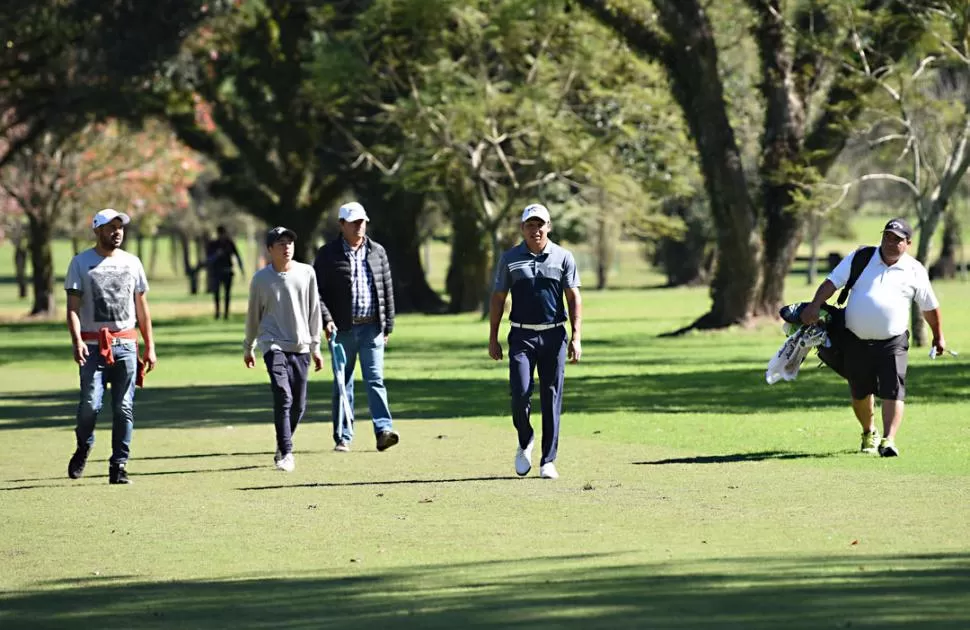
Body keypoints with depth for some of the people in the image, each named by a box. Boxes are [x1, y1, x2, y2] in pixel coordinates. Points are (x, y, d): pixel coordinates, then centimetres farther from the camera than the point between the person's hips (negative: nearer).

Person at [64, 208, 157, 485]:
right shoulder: (81, 263, 2)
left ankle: (119, 466, 6)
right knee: (90, 404, -11)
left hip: (125, 345, 3)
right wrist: (76, 340, -20)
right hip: (93, 345, -3)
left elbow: (142, 308, 15)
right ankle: (83, 448, 18)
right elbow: (73, 306, -5)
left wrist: (150, 347, 9)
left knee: (124, 408, 0)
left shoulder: (131, 262, 12)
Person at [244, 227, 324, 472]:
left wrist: (315, 346, 10)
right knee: (283, 396, -19)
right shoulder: (261, 279, -2)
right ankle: (286, 453, -18)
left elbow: (314, 311, 10)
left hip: (300, 347, 3)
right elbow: (253, 314, 10)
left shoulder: (306, 273, 3)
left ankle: (283, 447, 27)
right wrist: (248, 347, 17)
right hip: (273, 344, -3)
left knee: (298, 405, 5)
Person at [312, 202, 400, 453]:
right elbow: (318, 290, -2)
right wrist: (326, 320, -15)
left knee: (375, 379, -6)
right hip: (342, 329, -1)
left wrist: (388, 326, 9)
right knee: (342, 383, 4)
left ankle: (384, 431, -13)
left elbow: (387, 289, 12)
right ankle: (343, 437, 9)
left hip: (372, 328, 1)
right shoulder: (328, 254, 1)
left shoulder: (377, 252, 10)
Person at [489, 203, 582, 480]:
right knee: (520, 394, -12)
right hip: (522, 337, 0)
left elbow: (574, 298, 4)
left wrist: (576, 338, -5)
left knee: (552, 400, 1)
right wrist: (493, 338, 3)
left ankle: (548, 461, 6)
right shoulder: (510, 259, 5)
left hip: (554, 336, 0)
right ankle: (525, 442, 16)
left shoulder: (563, 257, 5)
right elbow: (498, 299, 8)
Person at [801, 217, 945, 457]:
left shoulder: (915, 272, 2)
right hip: (856, 340, 1)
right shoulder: (860, 258, 1)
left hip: (892, 342, -1)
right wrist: (815, 306, -18)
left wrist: (938, 336, 22)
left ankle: (888, 440, -17)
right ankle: (869, 434, 33)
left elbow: (929, 307, 13)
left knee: (893, 391, -15)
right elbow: (832, 282, -3)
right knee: (860, 393, 11)